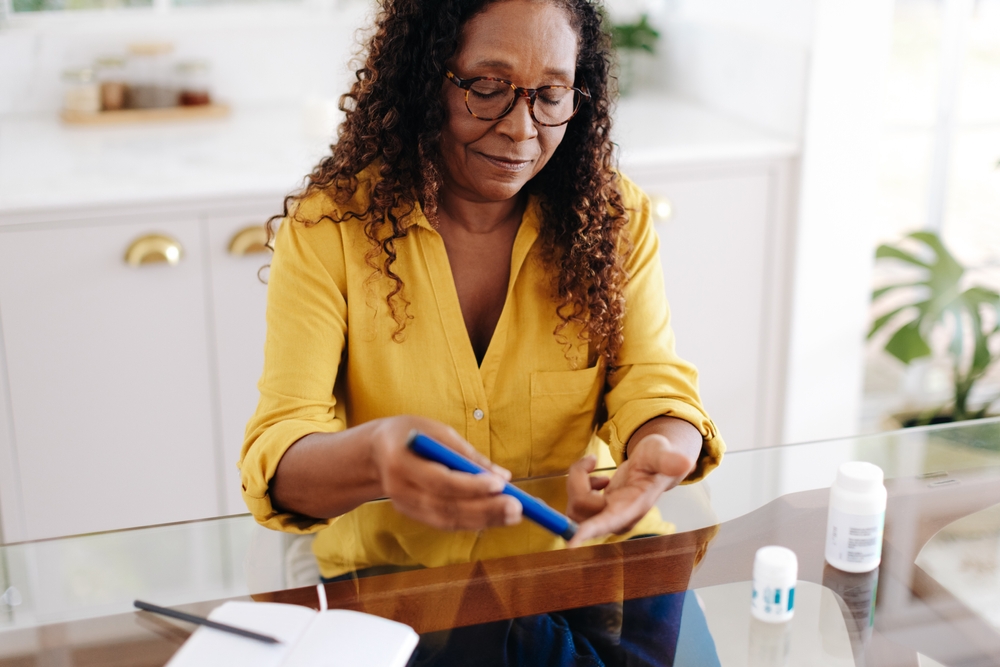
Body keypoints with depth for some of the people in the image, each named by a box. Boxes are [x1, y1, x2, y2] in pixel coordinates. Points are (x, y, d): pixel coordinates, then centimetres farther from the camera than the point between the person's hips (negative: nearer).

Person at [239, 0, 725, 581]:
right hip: (388, 583, -5)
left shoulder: (616, 218, 1)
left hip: (572, 569, 5)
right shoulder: (327, 229, -9)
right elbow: (277, 462, -17)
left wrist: (659, 453, -33)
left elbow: (656, 392, -7)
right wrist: (373, 457, -41)